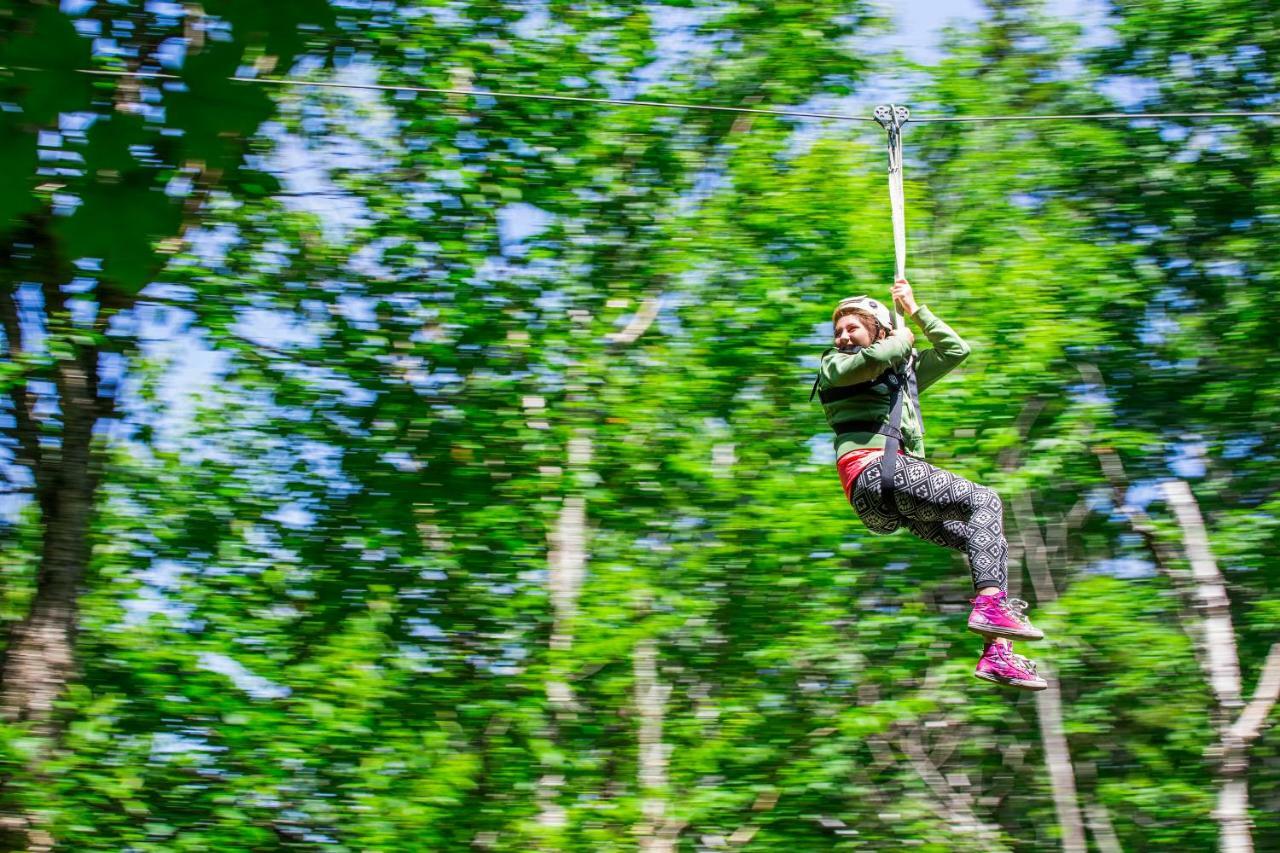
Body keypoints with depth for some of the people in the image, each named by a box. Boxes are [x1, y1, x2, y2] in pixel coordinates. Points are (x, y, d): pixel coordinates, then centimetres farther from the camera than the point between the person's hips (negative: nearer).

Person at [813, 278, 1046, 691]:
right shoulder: (834, 366, 11)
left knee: (990, 542, -2)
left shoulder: (905, 373, 33)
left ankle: (996, 653, -12)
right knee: (984, 501, -20)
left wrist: (915, 309, 33)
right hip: (871, 473, -8)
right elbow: (876, 357, -10)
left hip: (893, 497, 8)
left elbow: (957, 350, 32)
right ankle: (989, 605, -36)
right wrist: (902, 339, 9)